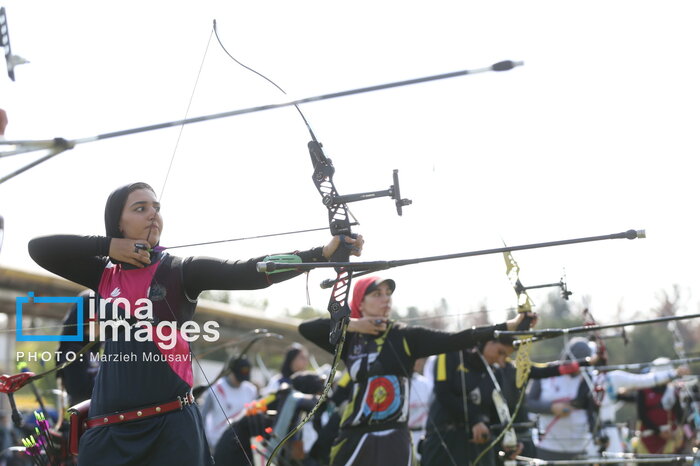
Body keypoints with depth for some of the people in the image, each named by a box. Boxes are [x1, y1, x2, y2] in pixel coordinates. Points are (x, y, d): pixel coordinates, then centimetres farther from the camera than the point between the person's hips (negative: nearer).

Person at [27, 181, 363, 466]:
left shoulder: (181, 271, 1)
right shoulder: (105, 274, 11)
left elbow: (250, 272, -12)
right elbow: (38, 248, 9)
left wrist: (323, 252, -25)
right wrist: (108, 246, -2)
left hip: (170, 425, -3)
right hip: (108, 429, 3)